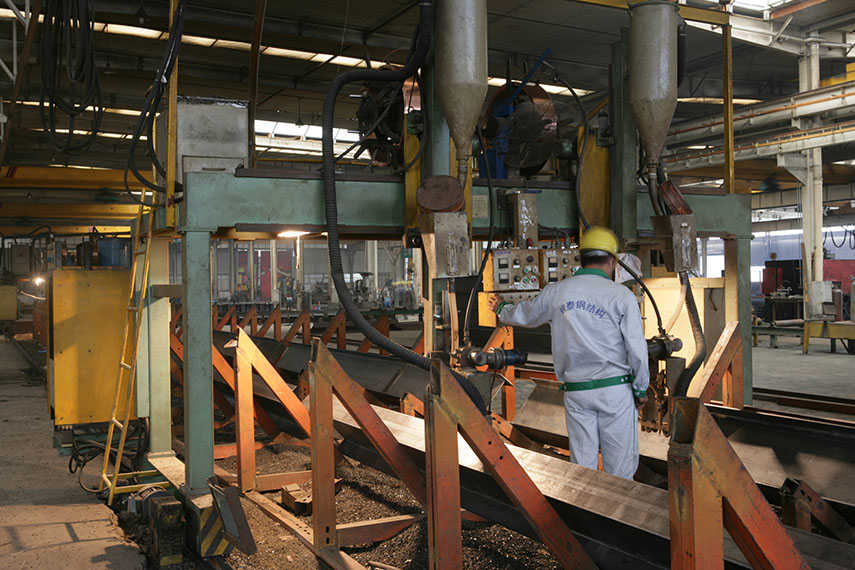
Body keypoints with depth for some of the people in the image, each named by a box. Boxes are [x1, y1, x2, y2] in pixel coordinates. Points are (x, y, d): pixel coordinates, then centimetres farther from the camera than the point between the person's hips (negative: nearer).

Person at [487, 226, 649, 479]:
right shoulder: (622, 295, -6)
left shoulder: (556, 292, 3)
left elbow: (524, 314, 21)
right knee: (621, 466, 7)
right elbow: (637, 348, -7)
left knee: (582, 464, 11)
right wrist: (641, 389, 6)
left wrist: (502, 309, 43)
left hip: (575, 390, 3)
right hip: (615, 388, -2)